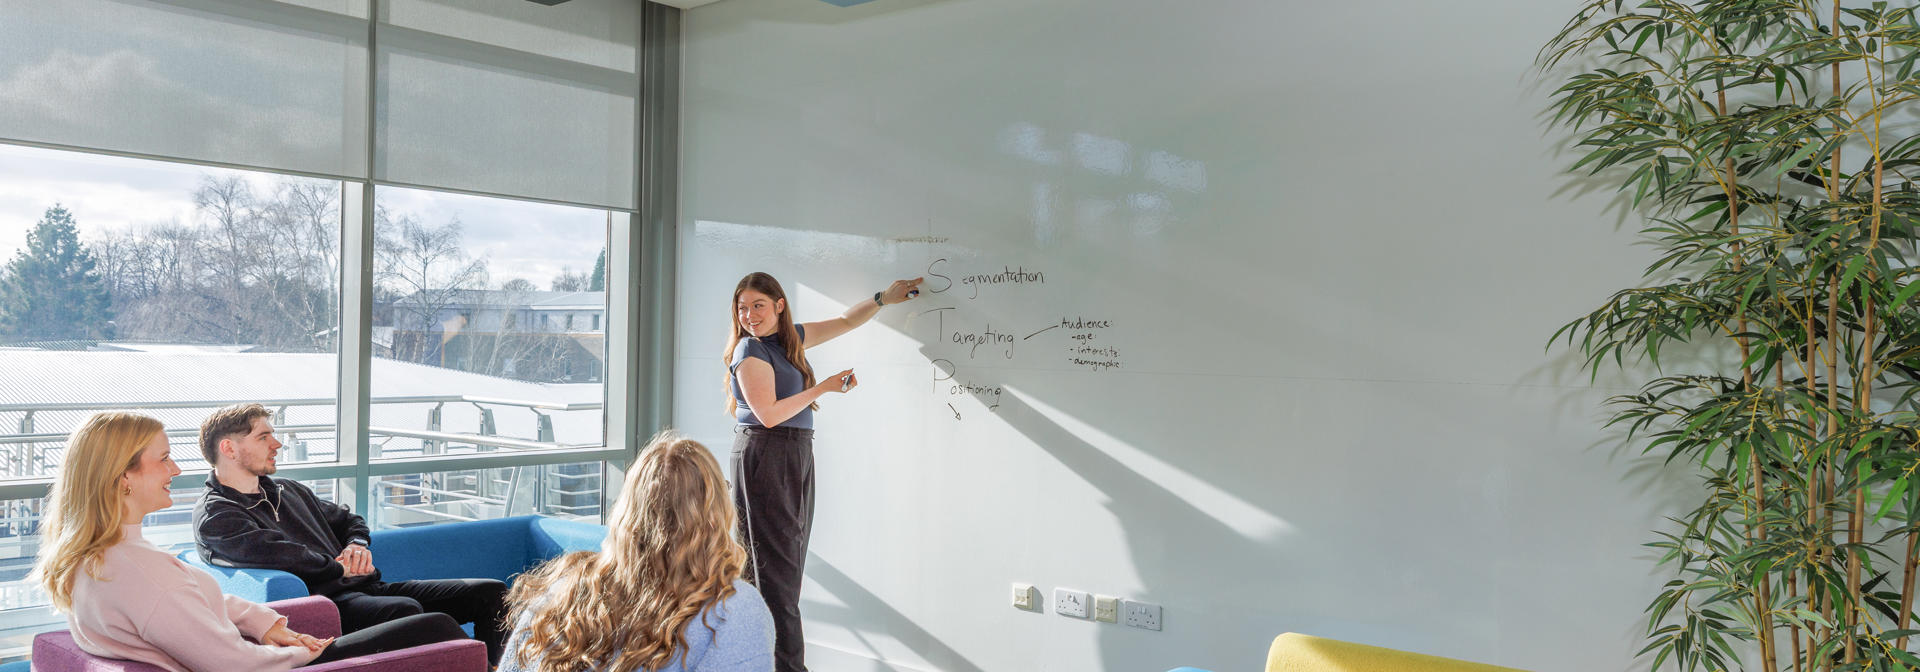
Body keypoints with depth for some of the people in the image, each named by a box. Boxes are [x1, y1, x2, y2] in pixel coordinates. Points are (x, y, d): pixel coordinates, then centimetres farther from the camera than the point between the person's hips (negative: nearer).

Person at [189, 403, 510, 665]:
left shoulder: (288, 490, 27)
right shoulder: (214, 517, 1)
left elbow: (348, 519, 36)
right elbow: (277, 554, -15)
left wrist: (358, 545, 13)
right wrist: (342, 568, -6)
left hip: (364, 588, 9)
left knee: (490, 593, -8)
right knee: (405, 610, -41)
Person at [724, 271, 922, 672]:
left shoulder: (791, 337, 12)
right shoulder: (750, 351, -10)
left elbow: (845, 322, 26)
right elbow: (769, 414, -17)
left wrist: (885, 298, 24)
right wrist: (824, 387, -13)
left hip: (795, 458, 8)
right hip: (764, 457, -8)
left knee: (789, 563, 8)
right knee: (775, 564, -8)